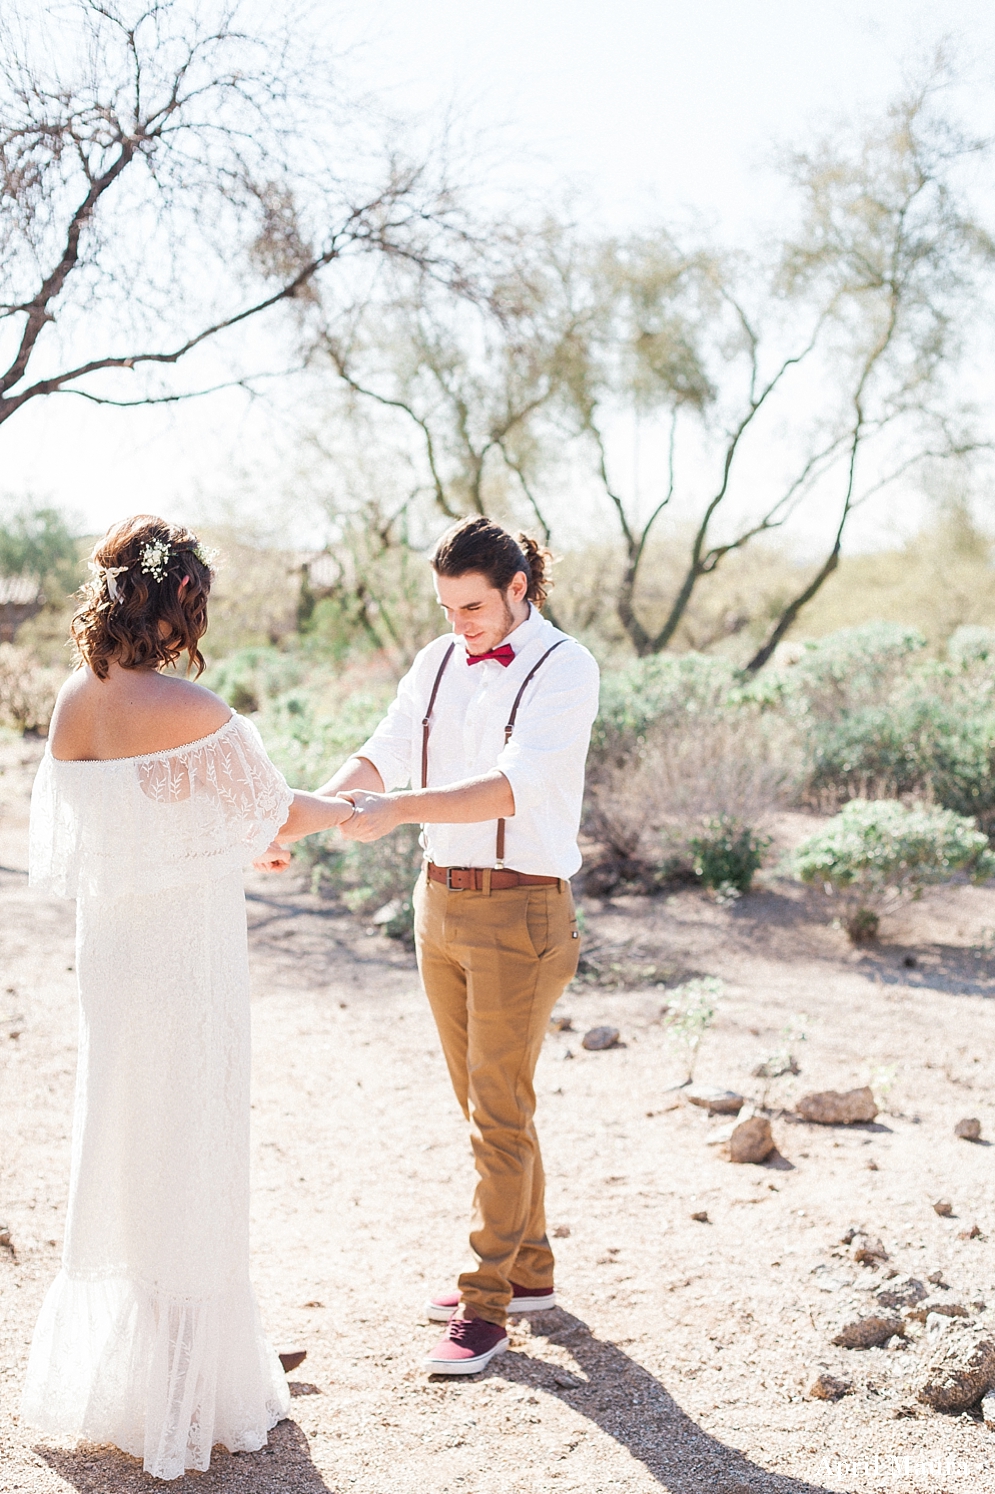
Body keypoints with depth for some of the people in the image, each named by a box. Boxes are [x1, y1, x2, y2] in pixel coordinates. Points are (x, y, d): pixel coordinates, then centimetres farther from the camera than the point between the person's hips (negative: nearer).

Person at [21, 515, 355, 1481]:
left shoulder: (70, 703, 0)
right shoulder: (190, 711, -21)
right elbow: (276, 812, -8)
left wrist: (244, 843, 21)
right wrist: (336, 813, 15)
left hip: (107, 951, 7)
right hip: (188, 957, -7)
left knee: (120, 1153, 21)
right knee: (190, 1165, 7)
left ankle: (103, 1371, 37)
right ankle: (189, 1397, 21)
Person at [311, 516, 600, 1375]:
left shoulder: (564, 668, -12)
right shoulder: (440, 663, 8)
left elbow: (516, 785, -25)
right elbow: (384, 752, -1)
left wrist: (398, 809, -35)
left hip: (520, 911, -7)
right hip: (442, 900, 7)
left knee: (500, 1111, -3)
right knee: (485, 1104, 15)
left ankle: (485, 1306, 6)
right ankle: (529, 1271, 30)